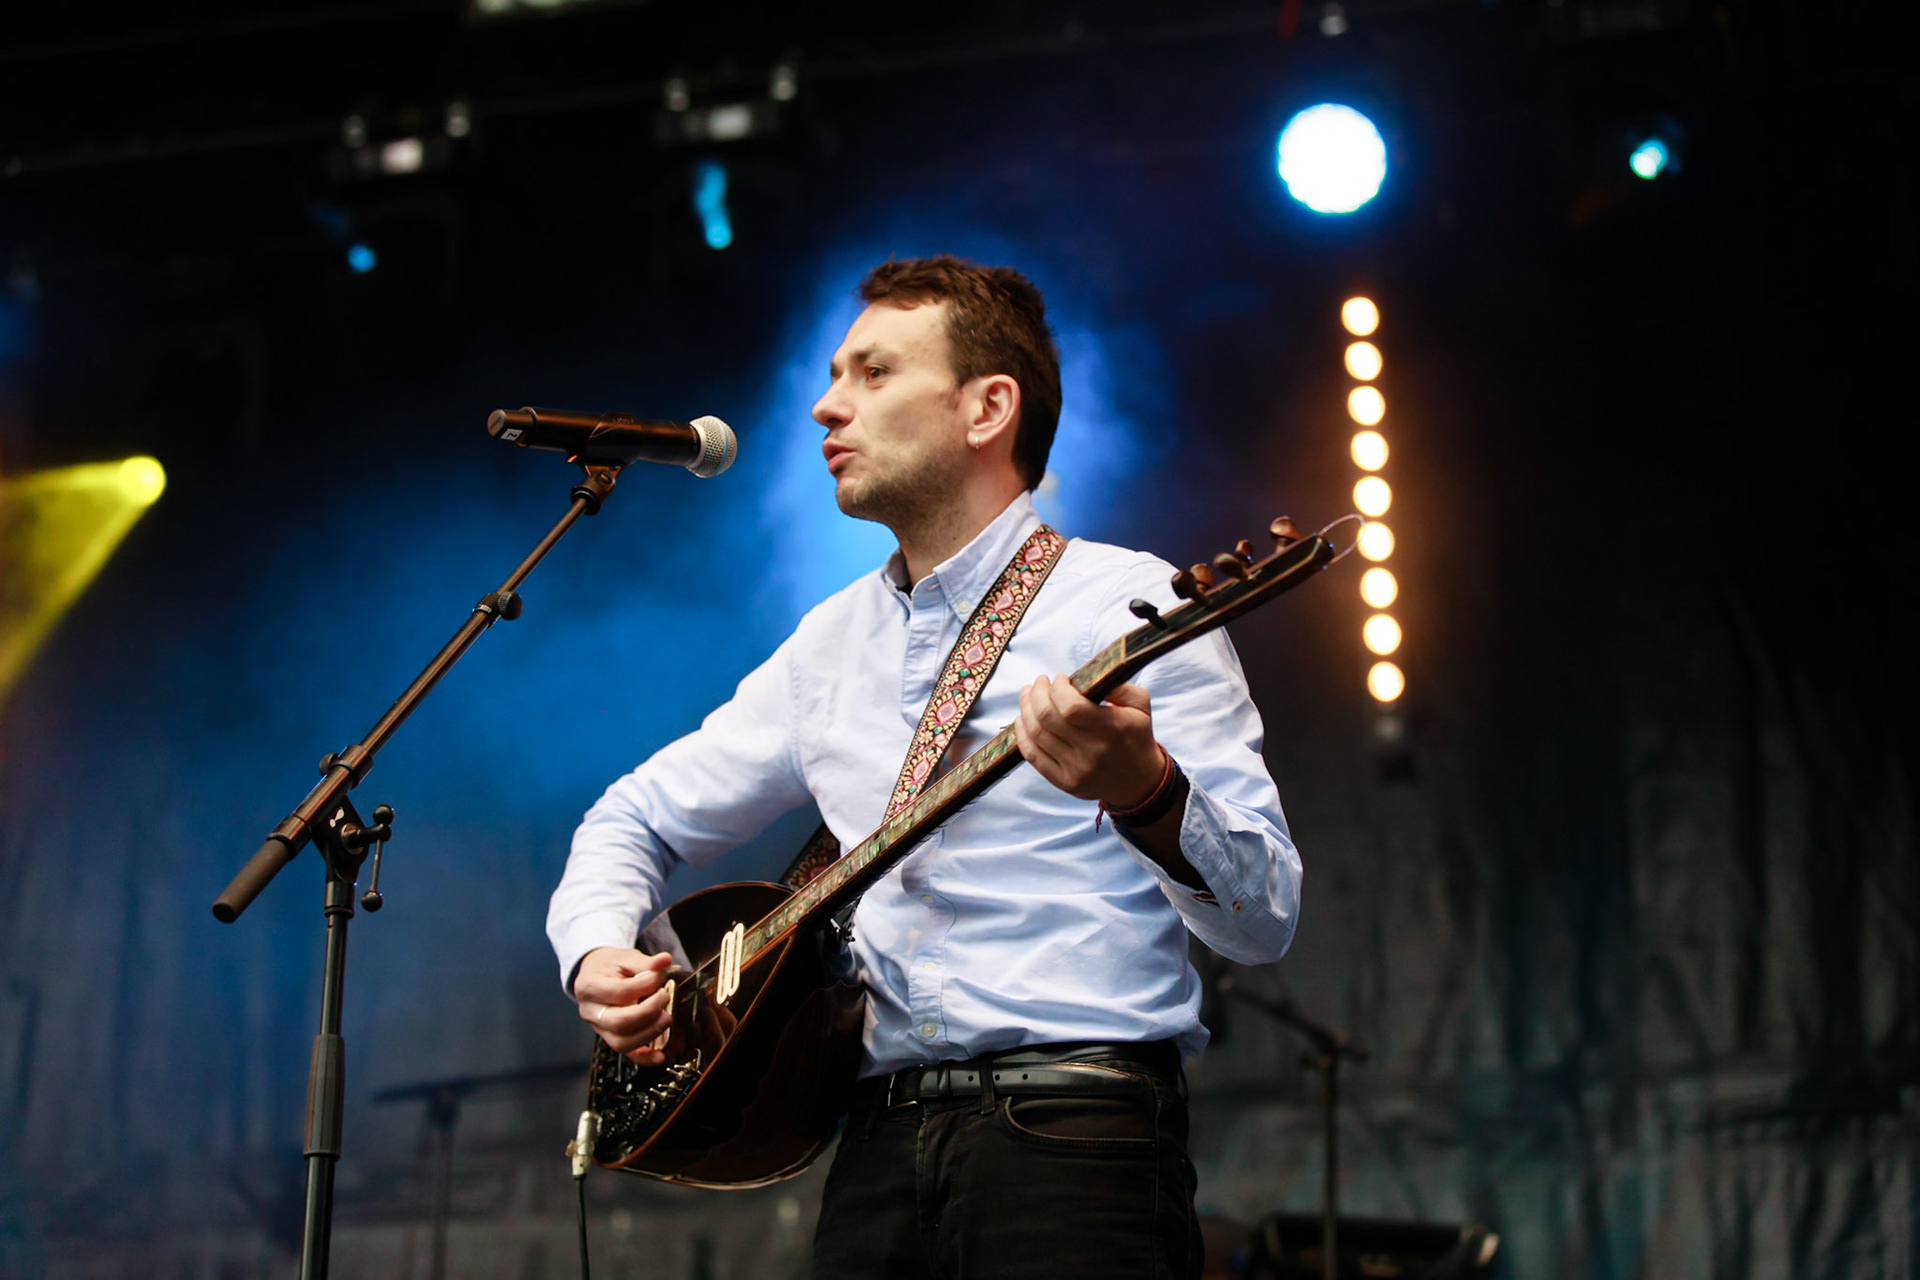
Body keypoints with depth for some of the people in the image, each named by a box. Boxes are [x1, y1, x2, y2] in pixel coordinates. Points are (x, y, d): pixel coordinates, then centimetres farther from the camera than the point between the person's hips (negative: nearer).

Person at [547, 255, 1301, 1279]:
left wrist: (1145, 794, -29)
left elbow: (1265, 922, -10)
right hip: (880, 1149, 5)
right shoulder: (832, 642, 17)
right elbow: (639, 819, 25)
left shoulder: (1131, 604, -2)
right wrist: (598, 954, 5)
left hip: (1075, 1129, -5)